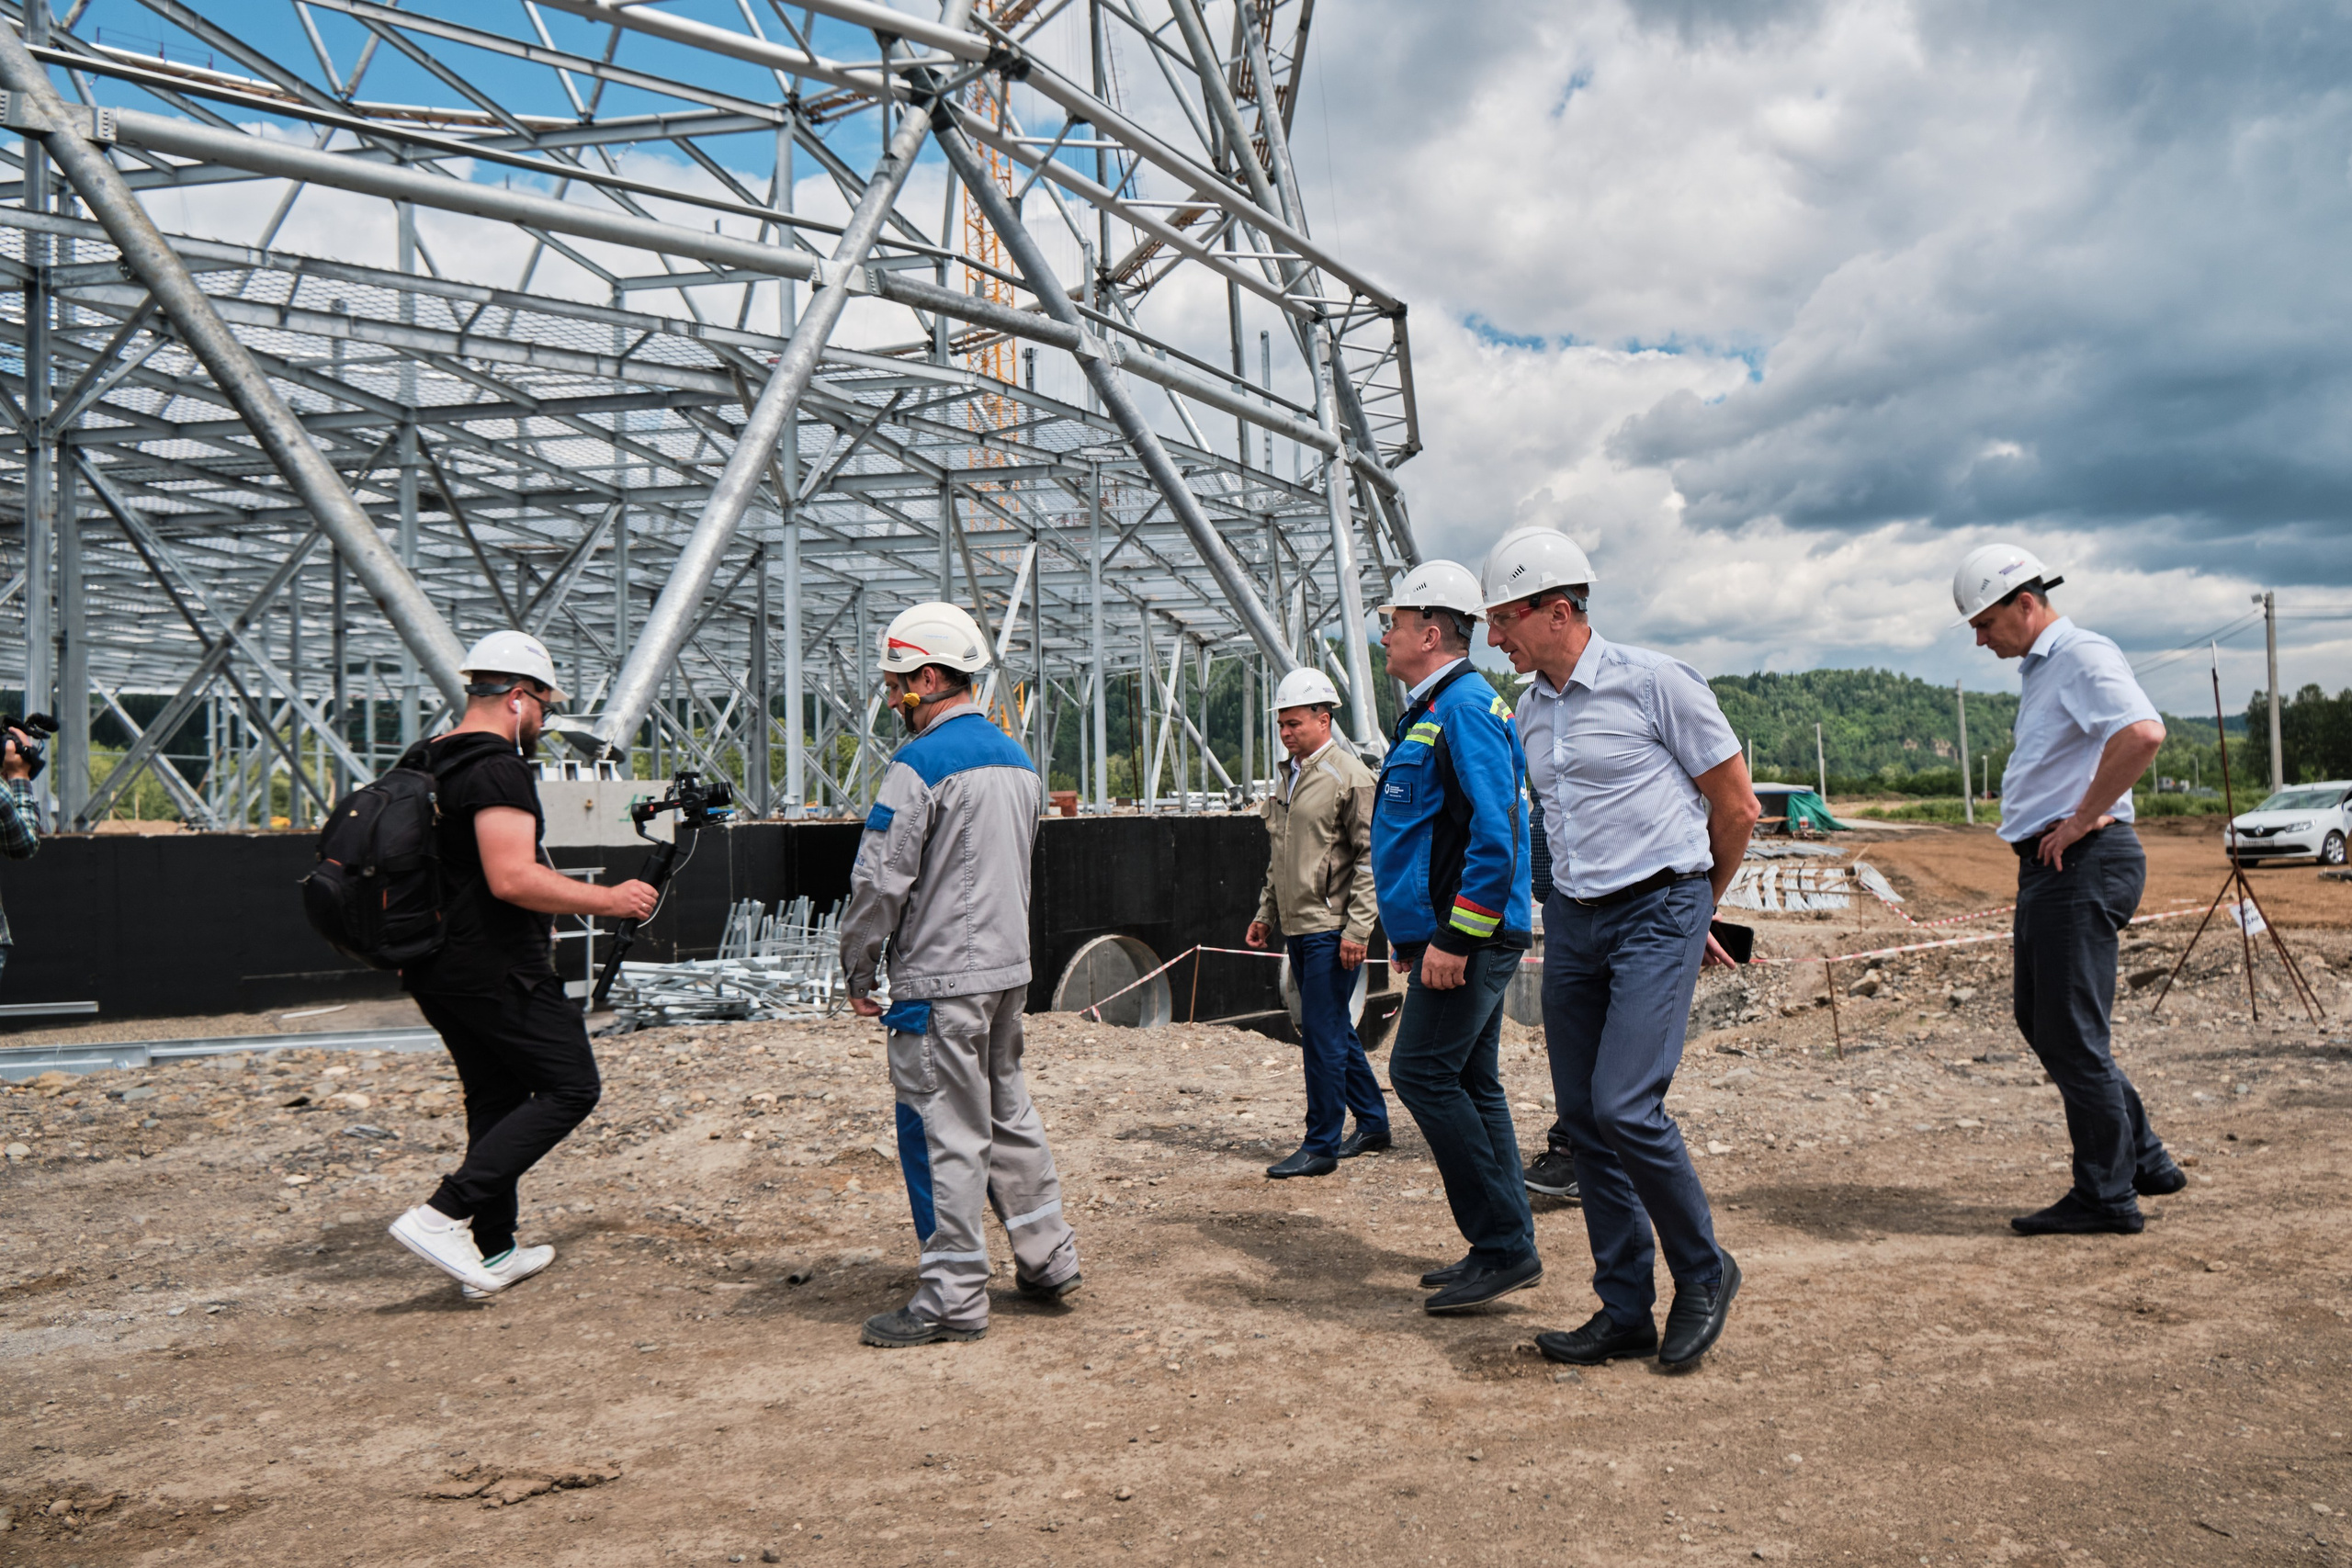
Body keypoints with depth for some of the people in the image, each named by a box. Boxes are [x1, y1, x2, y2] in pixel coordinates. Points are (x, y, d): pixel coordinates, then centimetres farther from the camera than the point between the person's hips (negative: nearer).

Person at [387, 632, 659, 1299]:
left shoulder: (424, 763, 13)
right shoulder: (498, 768, -18)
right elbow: (512, 880, -28)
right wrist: (607, 899, -19)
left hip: (435, 970, 10)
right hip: (495, 973, -10)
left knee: (495, 1098, 17)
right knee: (570, 1088, -3)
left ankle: (492, 1254, 23)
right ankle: (444, 1215, -9)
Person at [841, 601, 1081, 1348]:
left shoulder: (921, 763, -15)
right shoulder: (1017, 758, 11)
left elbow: (880, 882, -15)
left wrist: (857, 970, -3)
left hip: (939, 979, -8)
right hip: (1009, 968, 8)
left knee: (944, 1131, 0)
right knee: (1008, 1112, 18)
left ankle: (954, 1298, 7)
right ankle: (1048, 1259, 27)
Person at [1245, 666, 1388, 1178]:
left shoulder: (1350, 776, -9)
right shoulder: (1286, 778, 15)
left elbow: (1371, 857, -12)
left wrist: (1356, 928, -17)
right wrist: (1266, 914, 18)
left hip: (1332, 930, -8)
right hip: (1297, 927, 8)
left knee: (1323, 1034, -6)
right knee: (1335, 1030, 16)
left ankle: (1321, 1146, 2)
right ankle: (1373, 1123, 29)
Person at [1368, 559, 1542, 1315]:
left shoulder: (1465, 707, -14)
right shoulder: (1431, 710, 19)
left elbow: (1497, 835, -23)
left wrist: (1454, 937, -24)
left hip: (1467, 935, -11)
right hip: (1462, 934, 11)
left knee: (1423, 1072, -10)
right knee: (1470, 1082, 12)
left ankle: (1503, 1245, -3)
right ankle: (1507, 1250, 19)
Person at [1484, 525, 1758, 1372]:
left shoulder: (1654, 681, -8)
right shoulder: (1530, 712, 12)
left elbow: (1736, 805, -1)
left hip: (1657, 915, -7)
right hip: (1572, 921, 7)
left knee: (1626, 1107, -15)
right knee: (1583, 1117, 5)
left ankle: (1704, 1272, 9)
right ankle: (1625, 1310, 17)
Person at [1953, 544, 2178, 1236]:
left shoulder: (2083, 656, -13)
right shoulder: (2041, 669, 19)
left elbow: (2143, 734, -31)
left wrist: (2082, 819, -23)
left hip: (2082, 865, -11)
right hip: (2049, 867, 11)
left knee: (2072, 1035, -4)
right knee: (2039, 1020, 16)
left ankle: (2106, 1197, 7)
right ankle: (2142, 1159, 26)